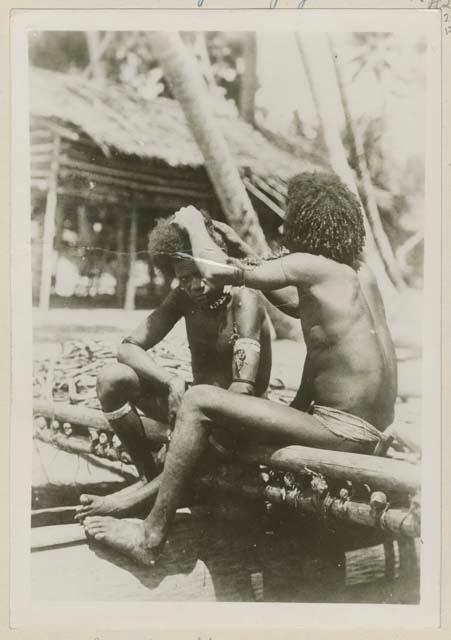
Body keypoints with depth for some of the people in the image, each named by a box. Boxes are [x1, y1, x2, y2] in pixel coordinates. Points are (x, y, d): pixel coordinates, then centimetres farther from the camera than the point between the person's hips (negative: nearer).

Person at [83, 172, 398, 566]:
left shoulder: (311, 266, -13)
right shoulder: (361, 273, 11)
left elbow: (215, 271, -10)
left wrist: (193, 223, 8)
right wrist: (246, 257, 23)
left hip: (345, 435, -9)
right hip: (373, 434, 9)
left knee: (199, 401, -11)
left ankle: (152, 537, 0)